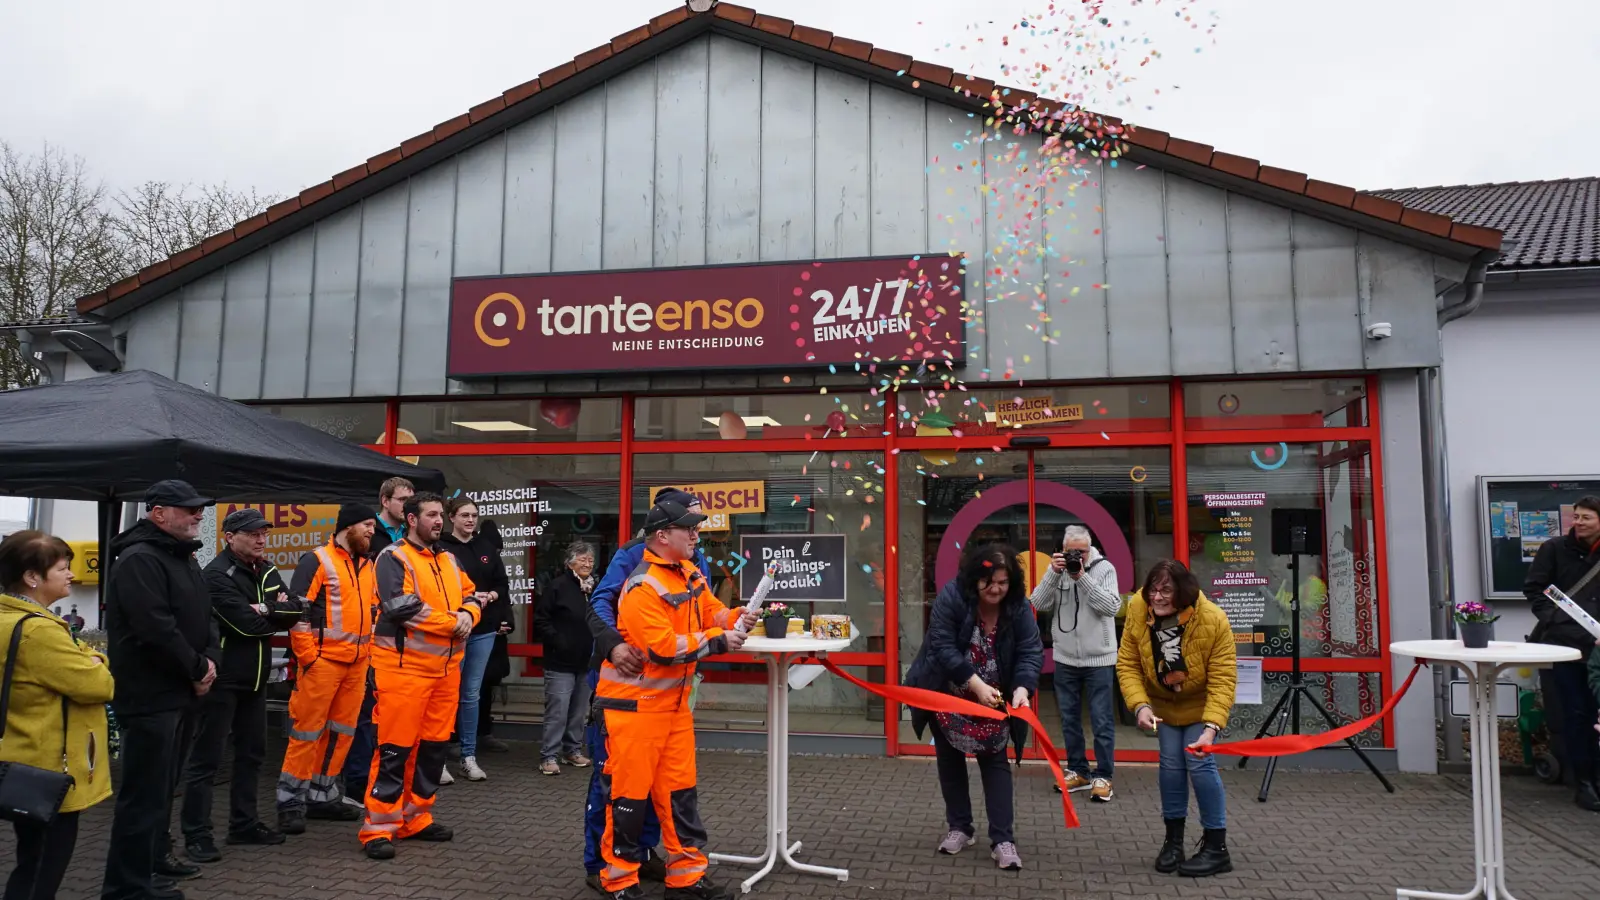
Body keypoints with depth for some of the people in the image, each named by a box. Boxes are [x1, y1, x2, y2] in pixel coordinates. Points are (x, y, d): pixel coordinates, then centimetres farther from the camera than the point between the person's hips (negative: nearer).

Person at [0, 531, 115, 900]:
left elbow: (61, 669, 15)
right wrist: (96, 664, -3)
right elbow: (97, 684, -23)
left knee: (31, 867, 20)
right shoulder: (38, 630, -24)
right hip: (50, 768, -10)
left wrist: (88, 662, -6)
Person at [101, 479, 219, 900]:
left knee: (164, 783, 21)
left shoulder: (184, 560, 16)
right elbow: (156, 629, -25)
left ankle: (155, 855, 34)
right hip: (151, 695, -10)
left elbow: (203, 616, 17)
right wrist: (198, 669, -14)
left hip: (182, 692, 10)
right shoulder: (139, 560, -17)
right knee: (145, 789, -5)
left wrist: (210, 658, -2)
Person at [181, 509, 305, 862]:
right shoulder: (218, 575, -14)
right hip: (223, 677, -8)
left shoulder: (266, 571, 10)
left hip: (255, 677, 8)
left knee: (252, 752, 14)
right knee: (206, 757, -2)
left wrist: (266, 610, -17)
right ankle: (196, 834, 5)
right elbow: (248, 624, -23)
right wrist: (277, 616, -6)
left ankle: (244, 824, 25)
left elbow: (295, 610, 0)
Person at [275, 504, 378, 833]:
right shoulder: (317, 561, -7)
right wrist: (306, 655, -14)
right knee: (308, 729, -2)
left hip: (357, 662, 7)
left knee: (342, 731, 11)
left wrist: (368, 652, 14)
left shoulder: (368, 566, 15)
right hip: (323, 660, -7)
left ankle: (322, 795, 22)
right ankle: (291, 800, 8)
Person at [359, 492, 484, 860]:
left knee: (434, 744, 12)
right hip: (405, 666, -7)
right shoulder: (393, 557, -8)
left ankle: (415, 817, 24)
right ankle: (379, 826, 4)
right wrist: (452, 623, -16)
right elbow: (403, 607, -21)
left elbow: (471, 595, 15)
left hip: (446, 666, 7)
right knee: (396, 747, -4)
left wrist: (468, 614, -9)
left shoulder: (448, 560, 16)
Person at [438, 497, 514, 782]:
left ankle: (469, 756, 18)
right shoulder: (441, 548, -7)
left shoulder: (487, 546, 10)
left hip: (483, 630, 5)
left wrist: (493, 595, 1)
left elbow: (502, 583, 16)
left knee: (471, 694, 11)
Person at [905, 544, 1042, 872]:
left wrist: (1022, 689, -38)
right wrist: (976, 685, -36)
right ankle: (959, 828, 25)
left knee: (995, 762, 0)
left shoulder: (1020, 607, -17)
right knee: (950, 759, 10)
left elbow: (1031, 652, -20)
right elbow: (943, 647, -28)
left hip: (994, 698, 1)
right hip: (947, 694, -1)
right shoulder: (951, 596, -25)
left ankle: (1003, 840, 3)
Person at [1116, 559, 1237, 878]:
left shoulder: (1213, 620, -32)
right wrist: (1140, 705, -32)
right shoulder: (1138, 612, -24)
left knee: (1199, 763, -11)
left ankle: (1217, 847, 3)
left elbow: (1223, 680, -29)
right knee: (1171, 763, 1)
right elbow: (1127, 664, -18)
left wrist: (1212, 725, -39)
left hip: (1201, 702, -3)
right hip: (1162, 702, 3)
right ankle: (1174, 840, 18)